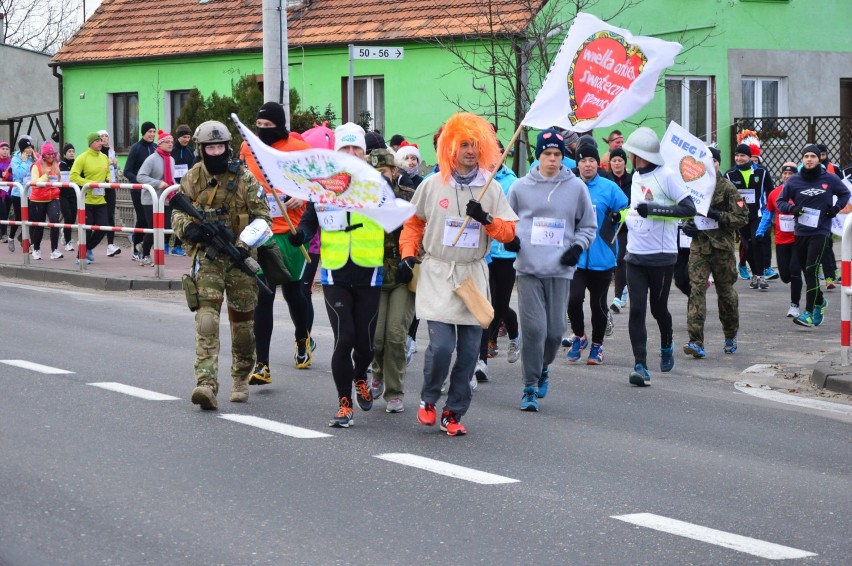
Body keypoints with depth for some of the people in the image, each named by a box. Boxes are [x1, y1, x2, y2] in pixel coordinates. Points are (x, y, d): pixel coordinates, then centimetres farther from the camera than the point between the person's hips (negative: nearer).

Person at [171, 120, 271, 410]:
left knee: (242, 323, 10)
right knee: (207, 320, -15)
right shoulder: (192, 179, 4)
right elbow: (177, 213, 10)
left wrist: (246, 243, -20)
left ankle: (241, 379, 30)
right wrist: (189, 227, -14)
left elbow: (263, 217, -3)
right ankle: (206, 384, -25)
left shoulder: (244, 178, -3)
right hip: (207, 257, 0)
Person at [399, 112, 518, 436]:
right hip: (437, 274, -2)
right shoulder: (432, 185, 2)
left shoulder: (491, 188, 4)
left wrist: (487, 219, -16)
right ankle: (428, 399, 10)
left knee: (469, 351, 3)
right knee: (441, 345, -14)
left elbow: (509, 231, 1)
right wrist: (408, 253, 1)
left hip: (473, 275, 2)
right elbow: (413, 222, 13)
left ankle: (454, 412, 16)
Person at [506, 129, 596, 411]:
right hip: (528, 269, -1)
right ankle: (530, 387, 3)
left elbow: (589, 226, 14)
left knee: (555, 330, 2)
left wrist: (577, 247, -2)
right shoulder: (521, 187, 6)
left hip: (560, 270, 1)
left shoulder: (576, 187, 6)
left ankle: (542, 368, 33)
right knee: (533, 328, -9)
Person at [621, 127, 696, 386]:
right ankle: (640, 366, -10)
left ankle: (667, 347, 38)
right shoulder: (636, 176, 12)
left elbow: (689, 208, -20)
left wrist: (655, 209, -24)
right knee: (636, 309, -7)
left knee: (658, 308, 8)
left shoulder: (667, 176, -13)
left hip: (662, 257, -6)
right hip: (635, 255, 6)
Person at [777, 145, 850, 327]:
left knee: (811, 270, -14)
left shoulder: (830, 179, -2)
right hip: (800, 232, 3)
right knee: (807, 271, 13)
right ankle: (819, 302, 36)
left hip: (820, 232, -3)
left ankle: (809, 312, -14)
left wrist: (836, 208, -2)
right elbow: (780, 201, 7)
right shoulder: (794, 180, 1)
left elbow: (845, 194, 15)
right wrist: (792, 208, -13)